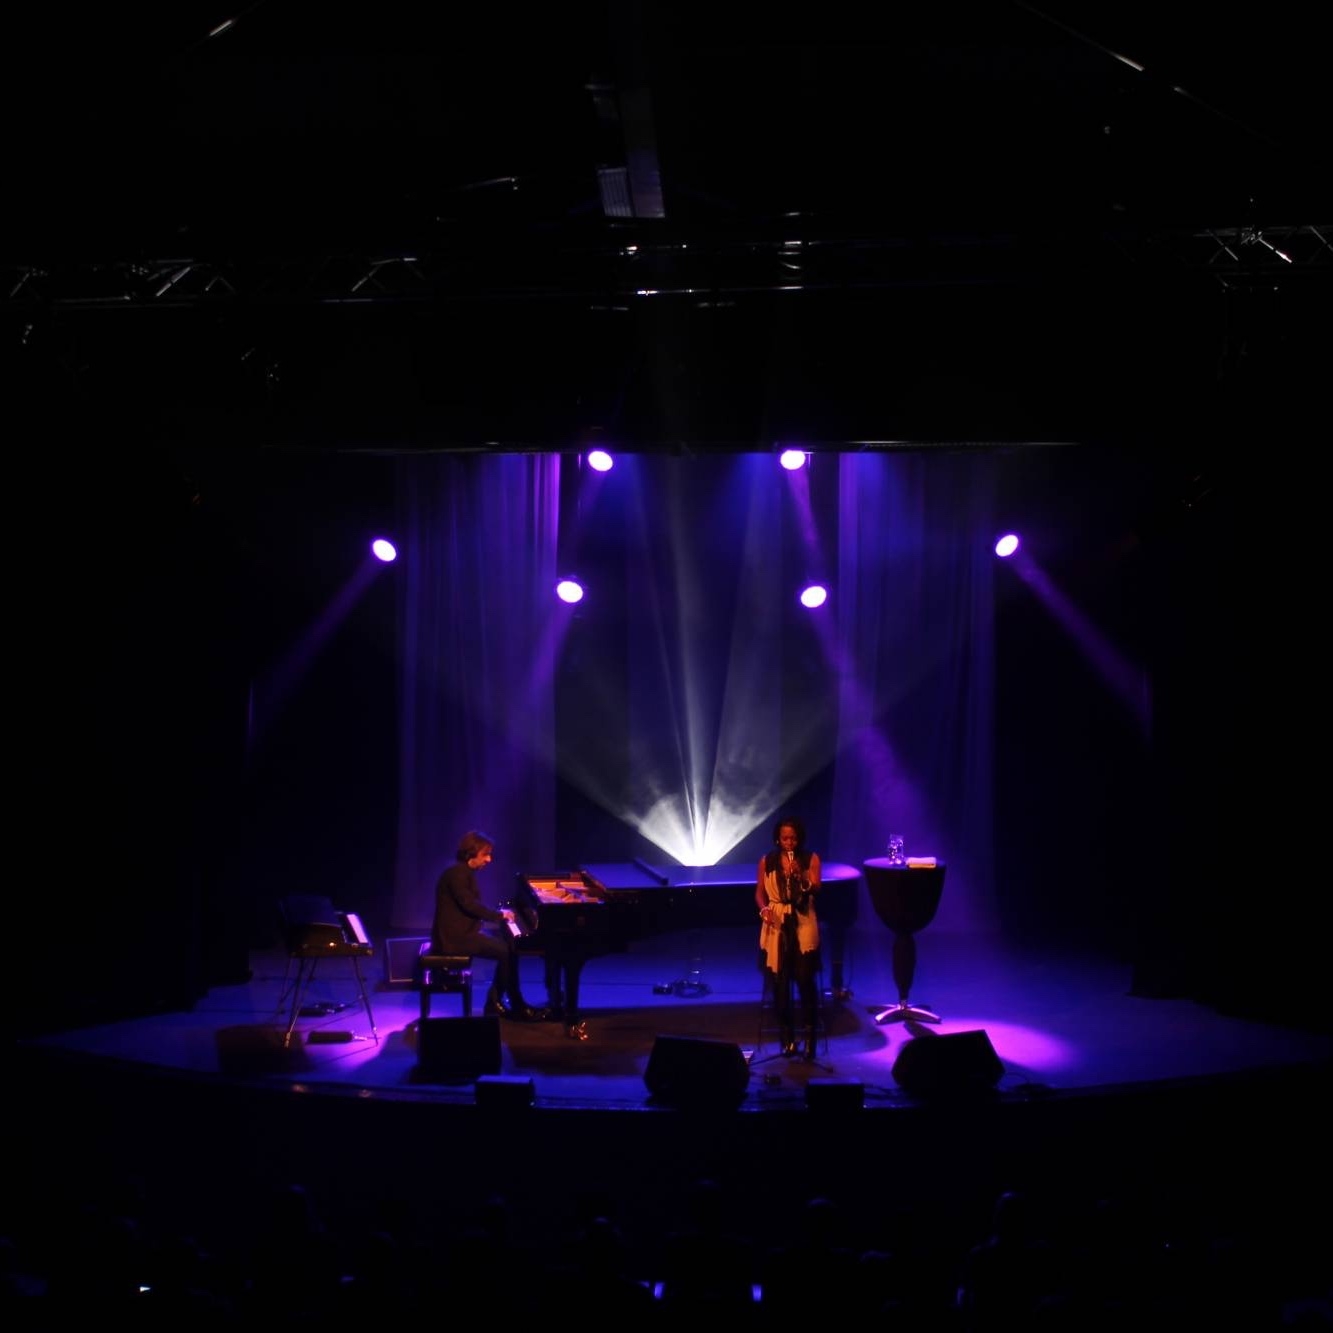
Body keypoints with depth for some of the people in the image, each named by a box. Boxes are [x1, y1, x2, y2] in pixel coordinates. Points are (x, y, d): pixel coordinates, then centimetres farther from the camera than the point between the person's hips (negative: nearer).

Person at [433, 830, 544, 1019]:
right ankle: (517, 1006, -1)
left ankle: (495, 1003, 4)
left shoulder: (464, 872, 15)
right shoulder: (457, 873, -17)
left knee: (507, 943, 4)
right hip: (455, 936, -10)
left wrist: (498, 914, 2)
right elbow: (470, 905, -22)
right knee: (507, 951, -14)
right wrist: (499, 915, -11)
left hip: (462, 931, 10)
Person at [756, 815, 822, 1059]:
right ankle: (787, 1036, 14)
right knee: (779, 981, 2)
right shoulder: (767, 860, 3)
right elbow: (760, 891, 8)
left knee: (805, 979, -8)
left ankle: (809, 1036, 1)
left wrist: (801, 876, -25)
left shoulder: (811, 859, 1)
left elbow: (816, 890, -7)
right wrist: (764, 909, -11)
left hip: (803, 924, -1)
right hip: (776, 925, 1)